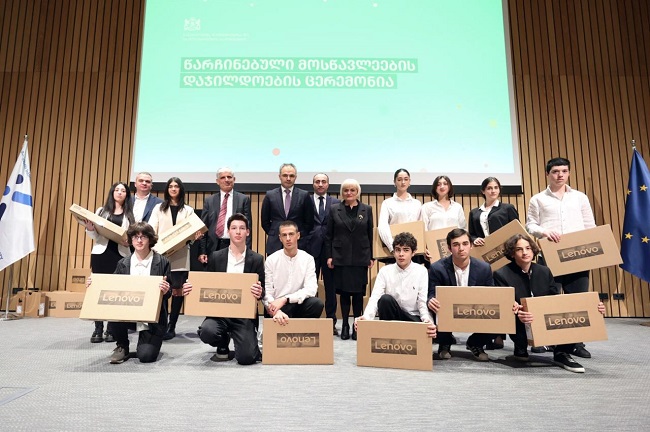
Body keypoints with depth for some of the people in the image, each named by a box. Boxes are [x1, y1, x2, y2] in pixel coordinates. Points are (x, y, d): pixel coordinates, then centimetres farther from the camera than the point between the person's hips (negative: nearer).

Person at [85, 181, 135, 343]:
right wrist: (90, 229, -9)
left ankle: (111, 330, 5)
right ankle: (98, 329, 5)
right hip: (101, 253, 1)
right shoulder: (101, 211, 14)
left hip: (120, 254, -1)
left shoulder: (130, 214, 10)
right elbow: (95, 236, 11)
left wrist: (129, 241, -14)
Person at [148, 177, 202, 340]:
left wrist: (196, 236, -17)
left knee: (177, 290, -2)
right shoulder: (159, 208, 14)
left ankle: (171, 327, 4)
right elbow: (151, 229, 5)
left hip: (180, 255, 0)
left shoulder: (188, 210, 13)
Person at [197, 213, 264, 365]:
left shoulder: (257, 259, 1)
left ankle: (250, 340, 20)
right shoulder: (216, 257, 5)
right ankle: (223, 347, 8)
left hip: (244, 314, -2)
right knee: (206, 332, -30)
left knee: (246, 358, -19)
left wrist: (259, 293, -20)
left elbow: (261, 291, 3)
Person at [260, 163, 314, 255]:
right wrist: (274, 235, 5)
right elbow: (265, 221, 10)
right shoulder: (270, 195, 5)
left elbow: (309, 222, 6)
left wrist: (300, 236, 2)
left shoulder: (304, 195, 2)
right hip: (275, 245, 1)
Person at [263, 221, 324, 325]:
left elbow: (311, 289, -12)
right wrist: (276, 311, -28)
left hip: (299, 306, 2)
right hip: (277, 308, -1)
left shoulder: (308, 259, -1)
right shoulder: (271, 260, -2)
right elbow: (266, 292, -8)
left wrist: (285, 299, -23)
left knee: (317, 303, -28)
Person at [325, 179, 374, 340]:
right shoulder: (335, 209, 3)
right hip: (341, 257, 0)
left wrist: (372, 257, 3)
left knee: (358, 292, 4)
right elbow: (329, 235, 3)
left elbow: (371, 234, 6)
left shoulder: (367, 209, 5)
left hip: (360, 258, 0)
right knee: (343, 292, 5)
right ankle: (345, 325, 16)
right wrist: (329, 256, -2)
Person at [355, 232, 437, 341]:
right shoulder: (385, 271, -2)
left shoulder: (421, 271, -3)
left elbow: (423, 302, -9)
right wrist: (366, 317, -33)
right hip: (391, 316, 2)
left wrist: (427, 320, -31)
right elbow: (374, 298, -12)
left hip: (413, 318, -1)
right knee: (385, 299, -31)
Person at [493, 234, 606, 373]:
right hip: (520, 325, -4)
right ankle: (521, 349, -4)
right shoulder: (502, 275, -9)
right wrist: (517, 315, -40)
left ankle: (562, 353, 0)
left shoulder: (544, 271, 6)